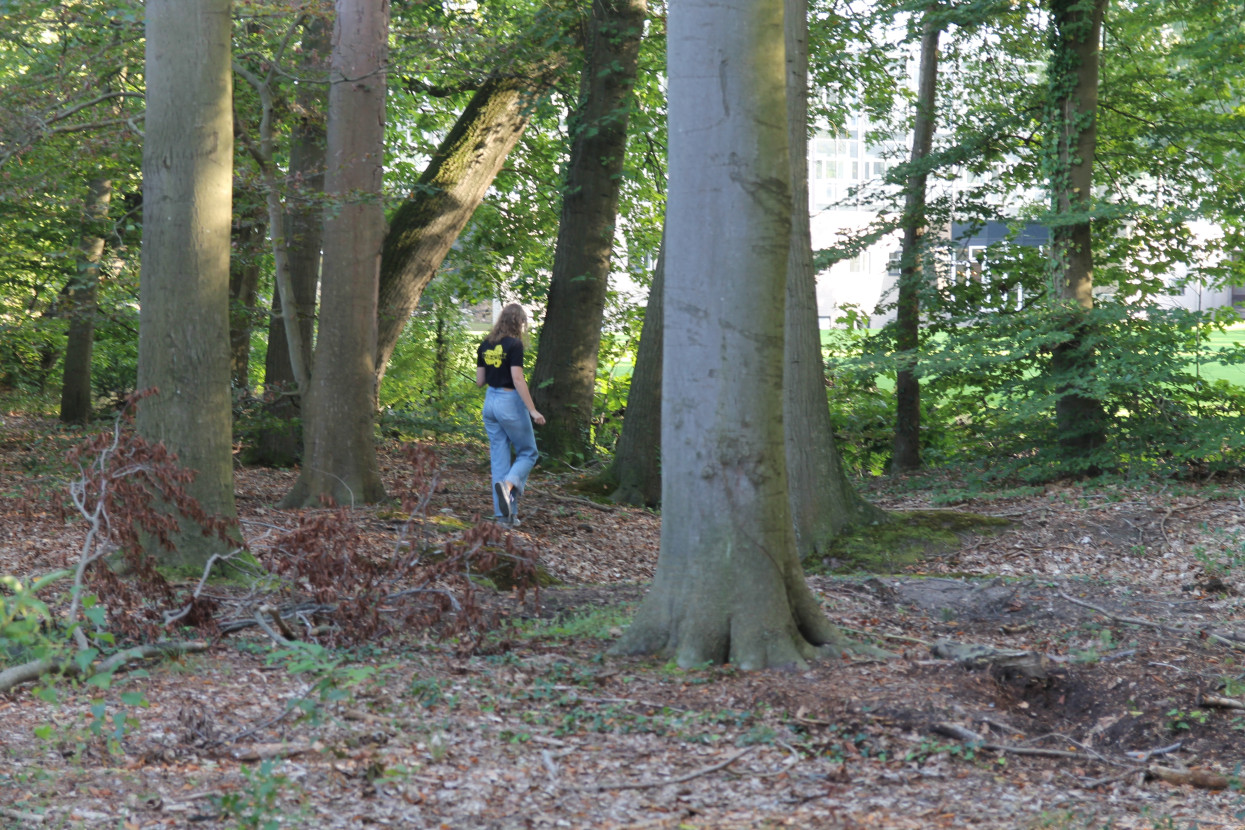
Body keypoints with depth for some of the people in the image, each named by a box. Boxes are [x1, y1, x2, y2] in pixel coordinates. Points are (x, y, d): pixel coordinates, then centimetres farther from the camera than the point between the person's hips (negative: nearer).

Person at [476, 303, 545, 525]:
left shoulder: (485, 346, 6)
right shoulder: (514, 344, -14)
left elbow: (479, 380, 9)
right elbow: (517, 379, -19)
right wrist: (533, 410, -17)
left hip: (490, 402, 6)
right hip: (510, 402, -6)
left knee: (499, 456, 9)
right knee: (528, 452, 8)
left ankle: (503, 513, 7)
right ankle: (508, 484, -21)